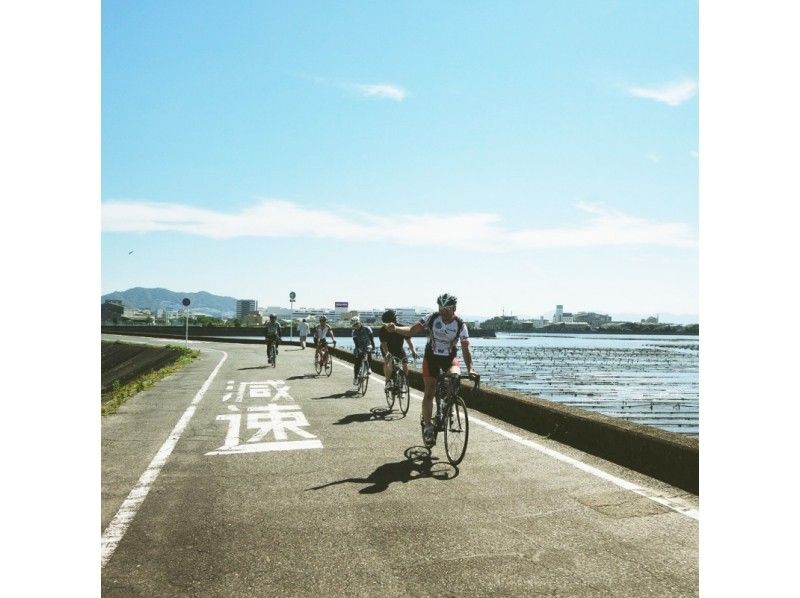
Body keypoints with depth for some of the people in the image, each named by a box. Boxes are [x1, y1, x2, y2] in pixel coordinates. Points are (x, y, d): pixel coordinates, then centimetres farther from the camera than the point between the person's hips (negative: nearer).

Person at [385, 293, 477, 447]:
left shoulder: (460, 325, -15)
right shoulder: (432, 318, -15)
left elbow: (465, 349, -13)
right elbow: (411, 330, -17)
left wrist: (470, 368, -26)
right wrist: (395, 328, -35)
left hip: (449, 358, 0)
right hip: (431, 357, 0)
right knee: (429, 393, -4)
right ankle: (427, 425, 9)